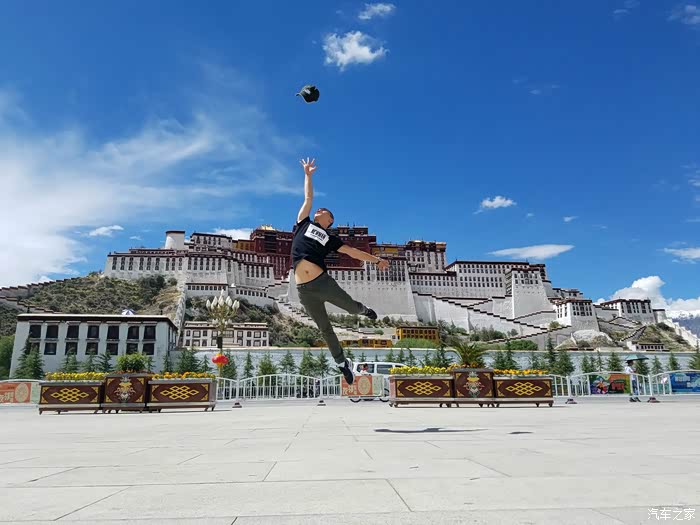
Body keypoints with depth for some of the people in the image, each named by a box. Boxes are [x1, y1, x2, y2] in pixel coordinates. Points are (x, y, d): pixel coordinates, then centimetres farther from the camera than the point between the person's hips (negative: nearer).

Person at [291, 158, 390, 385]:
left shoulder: (330, 238, 14)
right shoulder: (304, 224, 15)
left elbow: (352, 251, 17)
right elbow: (308, 198, 21)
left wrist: (376, 260, 19)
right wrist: (308, 174, 26)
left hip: (323, 281, 0)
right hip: (304, 290, 0)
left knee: (352, 307, 8)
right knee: (325, 328, 11)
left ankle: (363, 310, 48)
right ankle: (342, 363, 27)